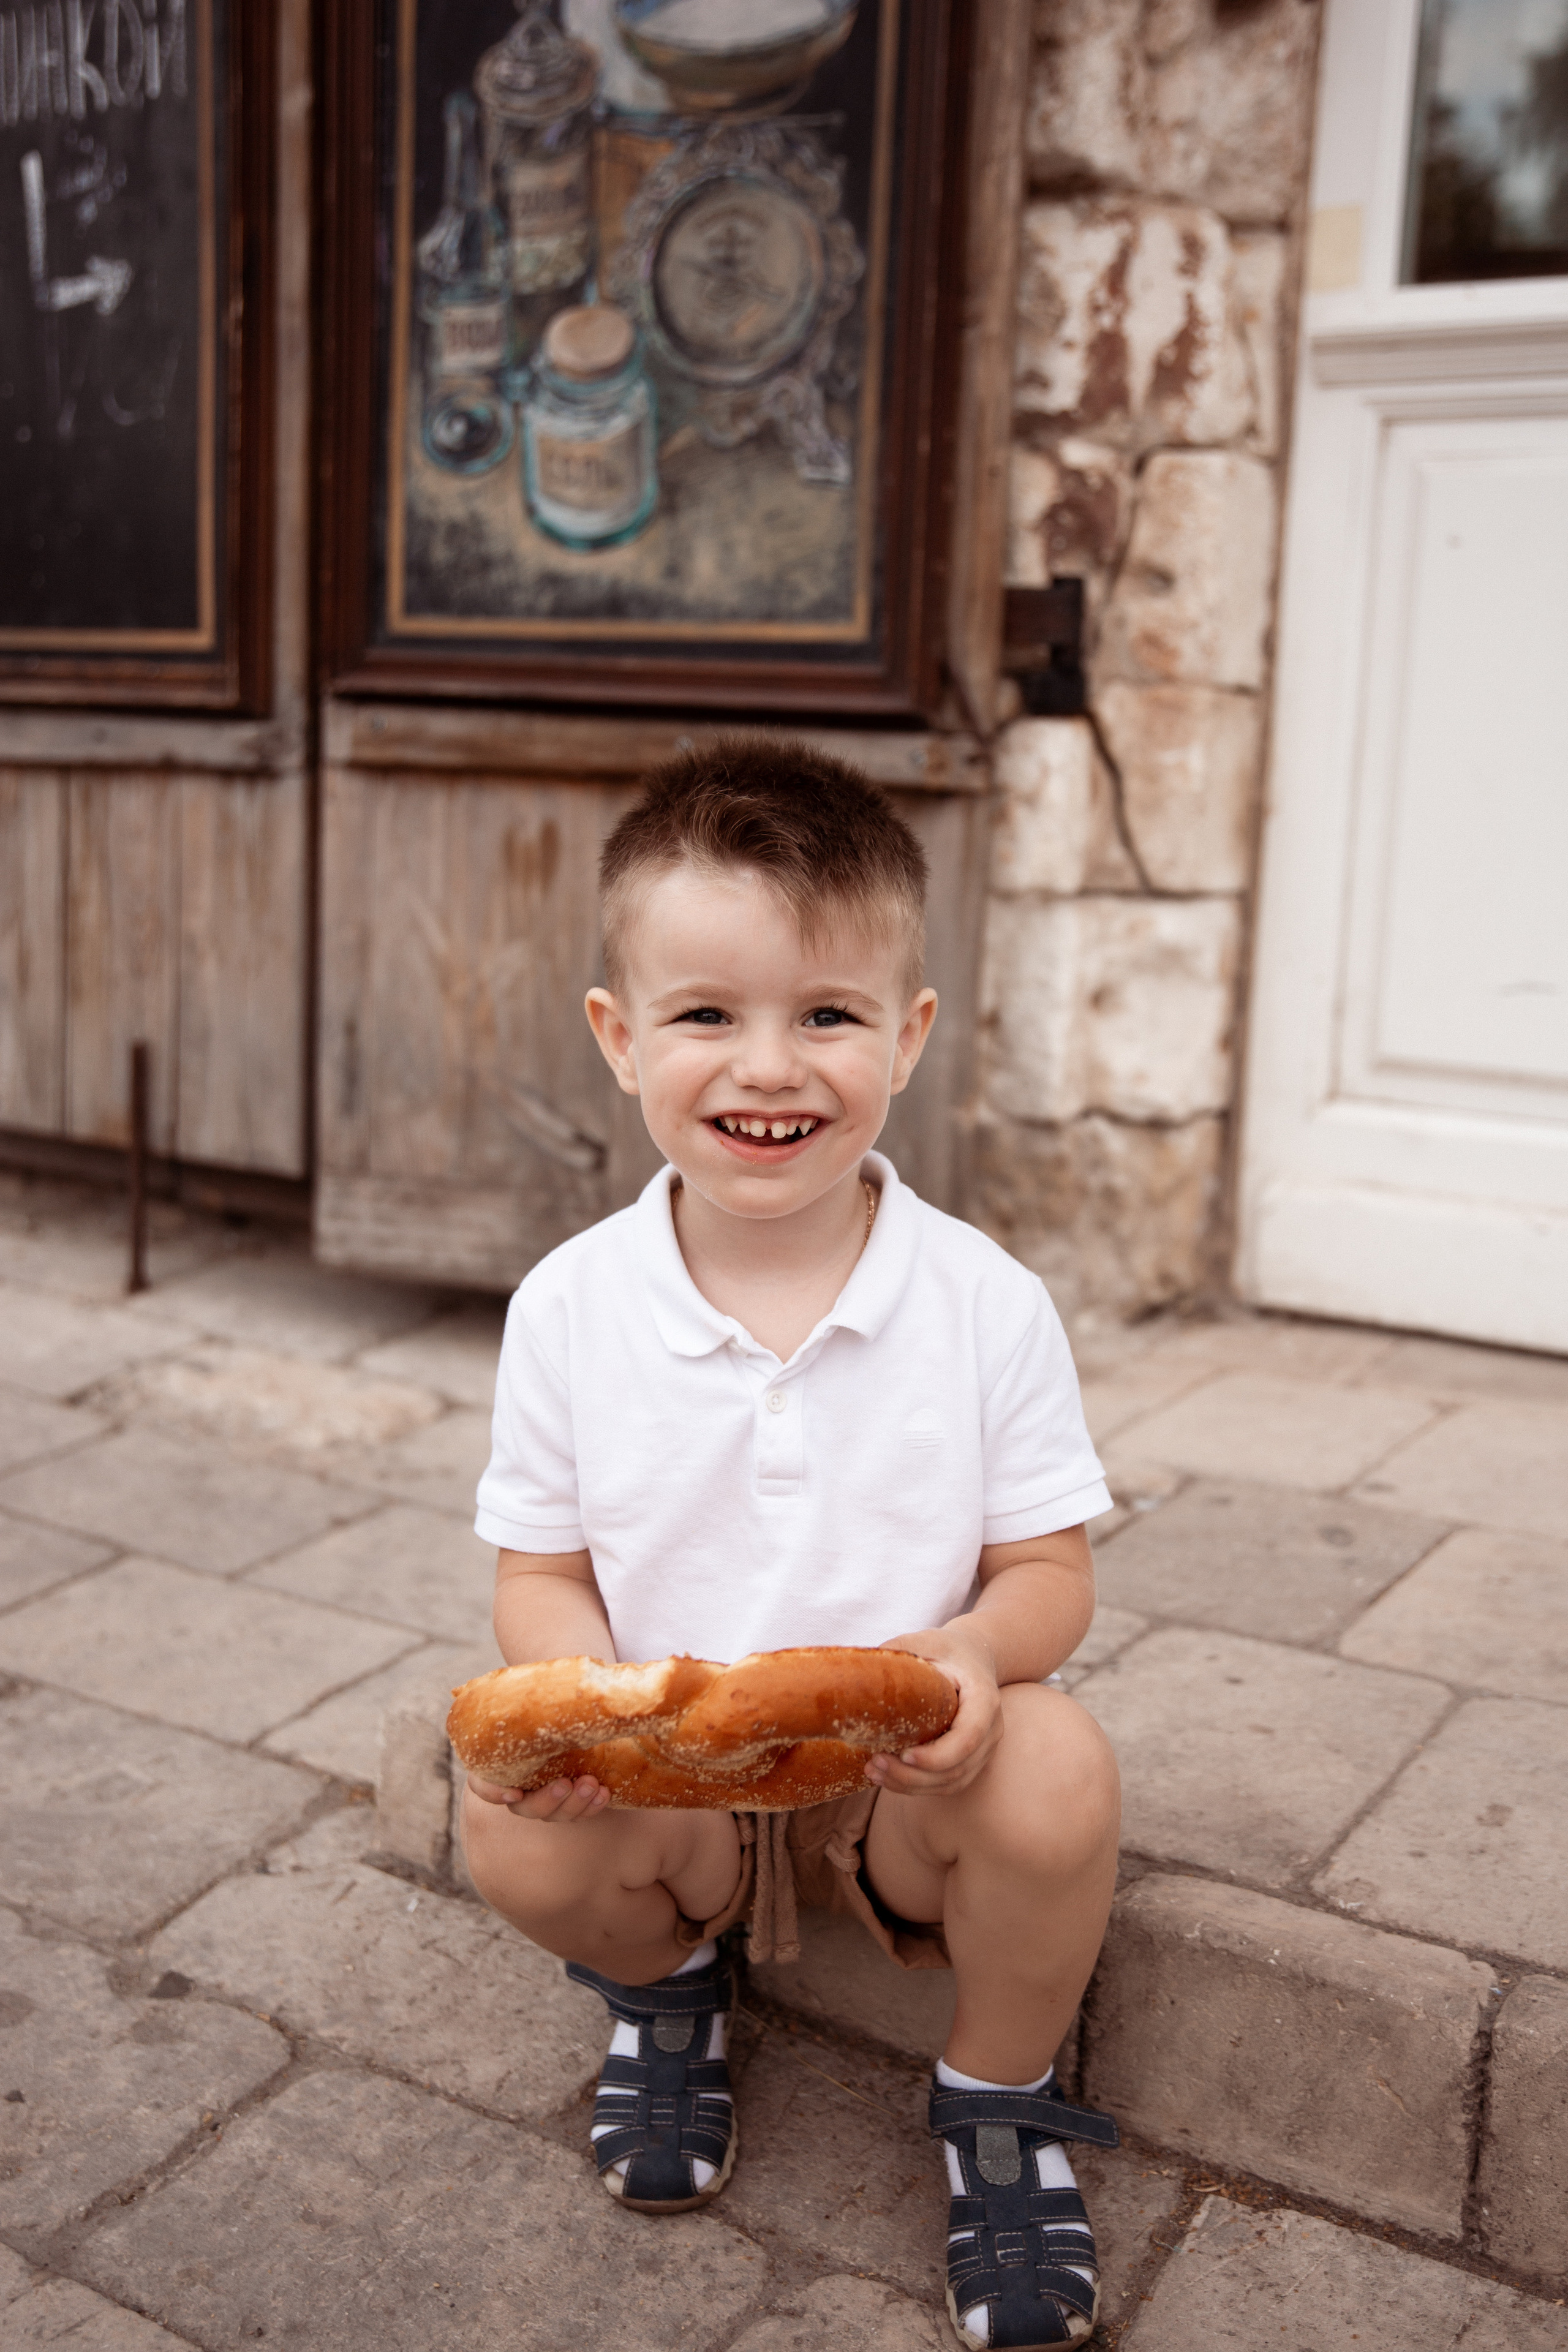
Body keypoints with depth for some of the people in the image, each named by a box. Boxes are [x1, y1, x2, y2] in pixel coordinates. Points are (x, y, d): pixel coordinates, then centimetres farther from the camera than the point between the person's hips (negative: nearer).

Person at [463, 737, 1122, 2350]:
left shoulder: (984, 1303, -11)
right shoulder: (571, 1307, -8)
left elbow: (1048, 1570, -5)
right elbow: (540, 1568, -1)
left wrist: (979, 1647, -28)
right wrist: (575, 1683, -23)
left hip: (909, 1777, 0)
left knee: (1057, 1776, -31)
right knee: (517, 1836, -28)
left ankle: (1000, 2096, 5)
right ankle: (665, 1985, 13)